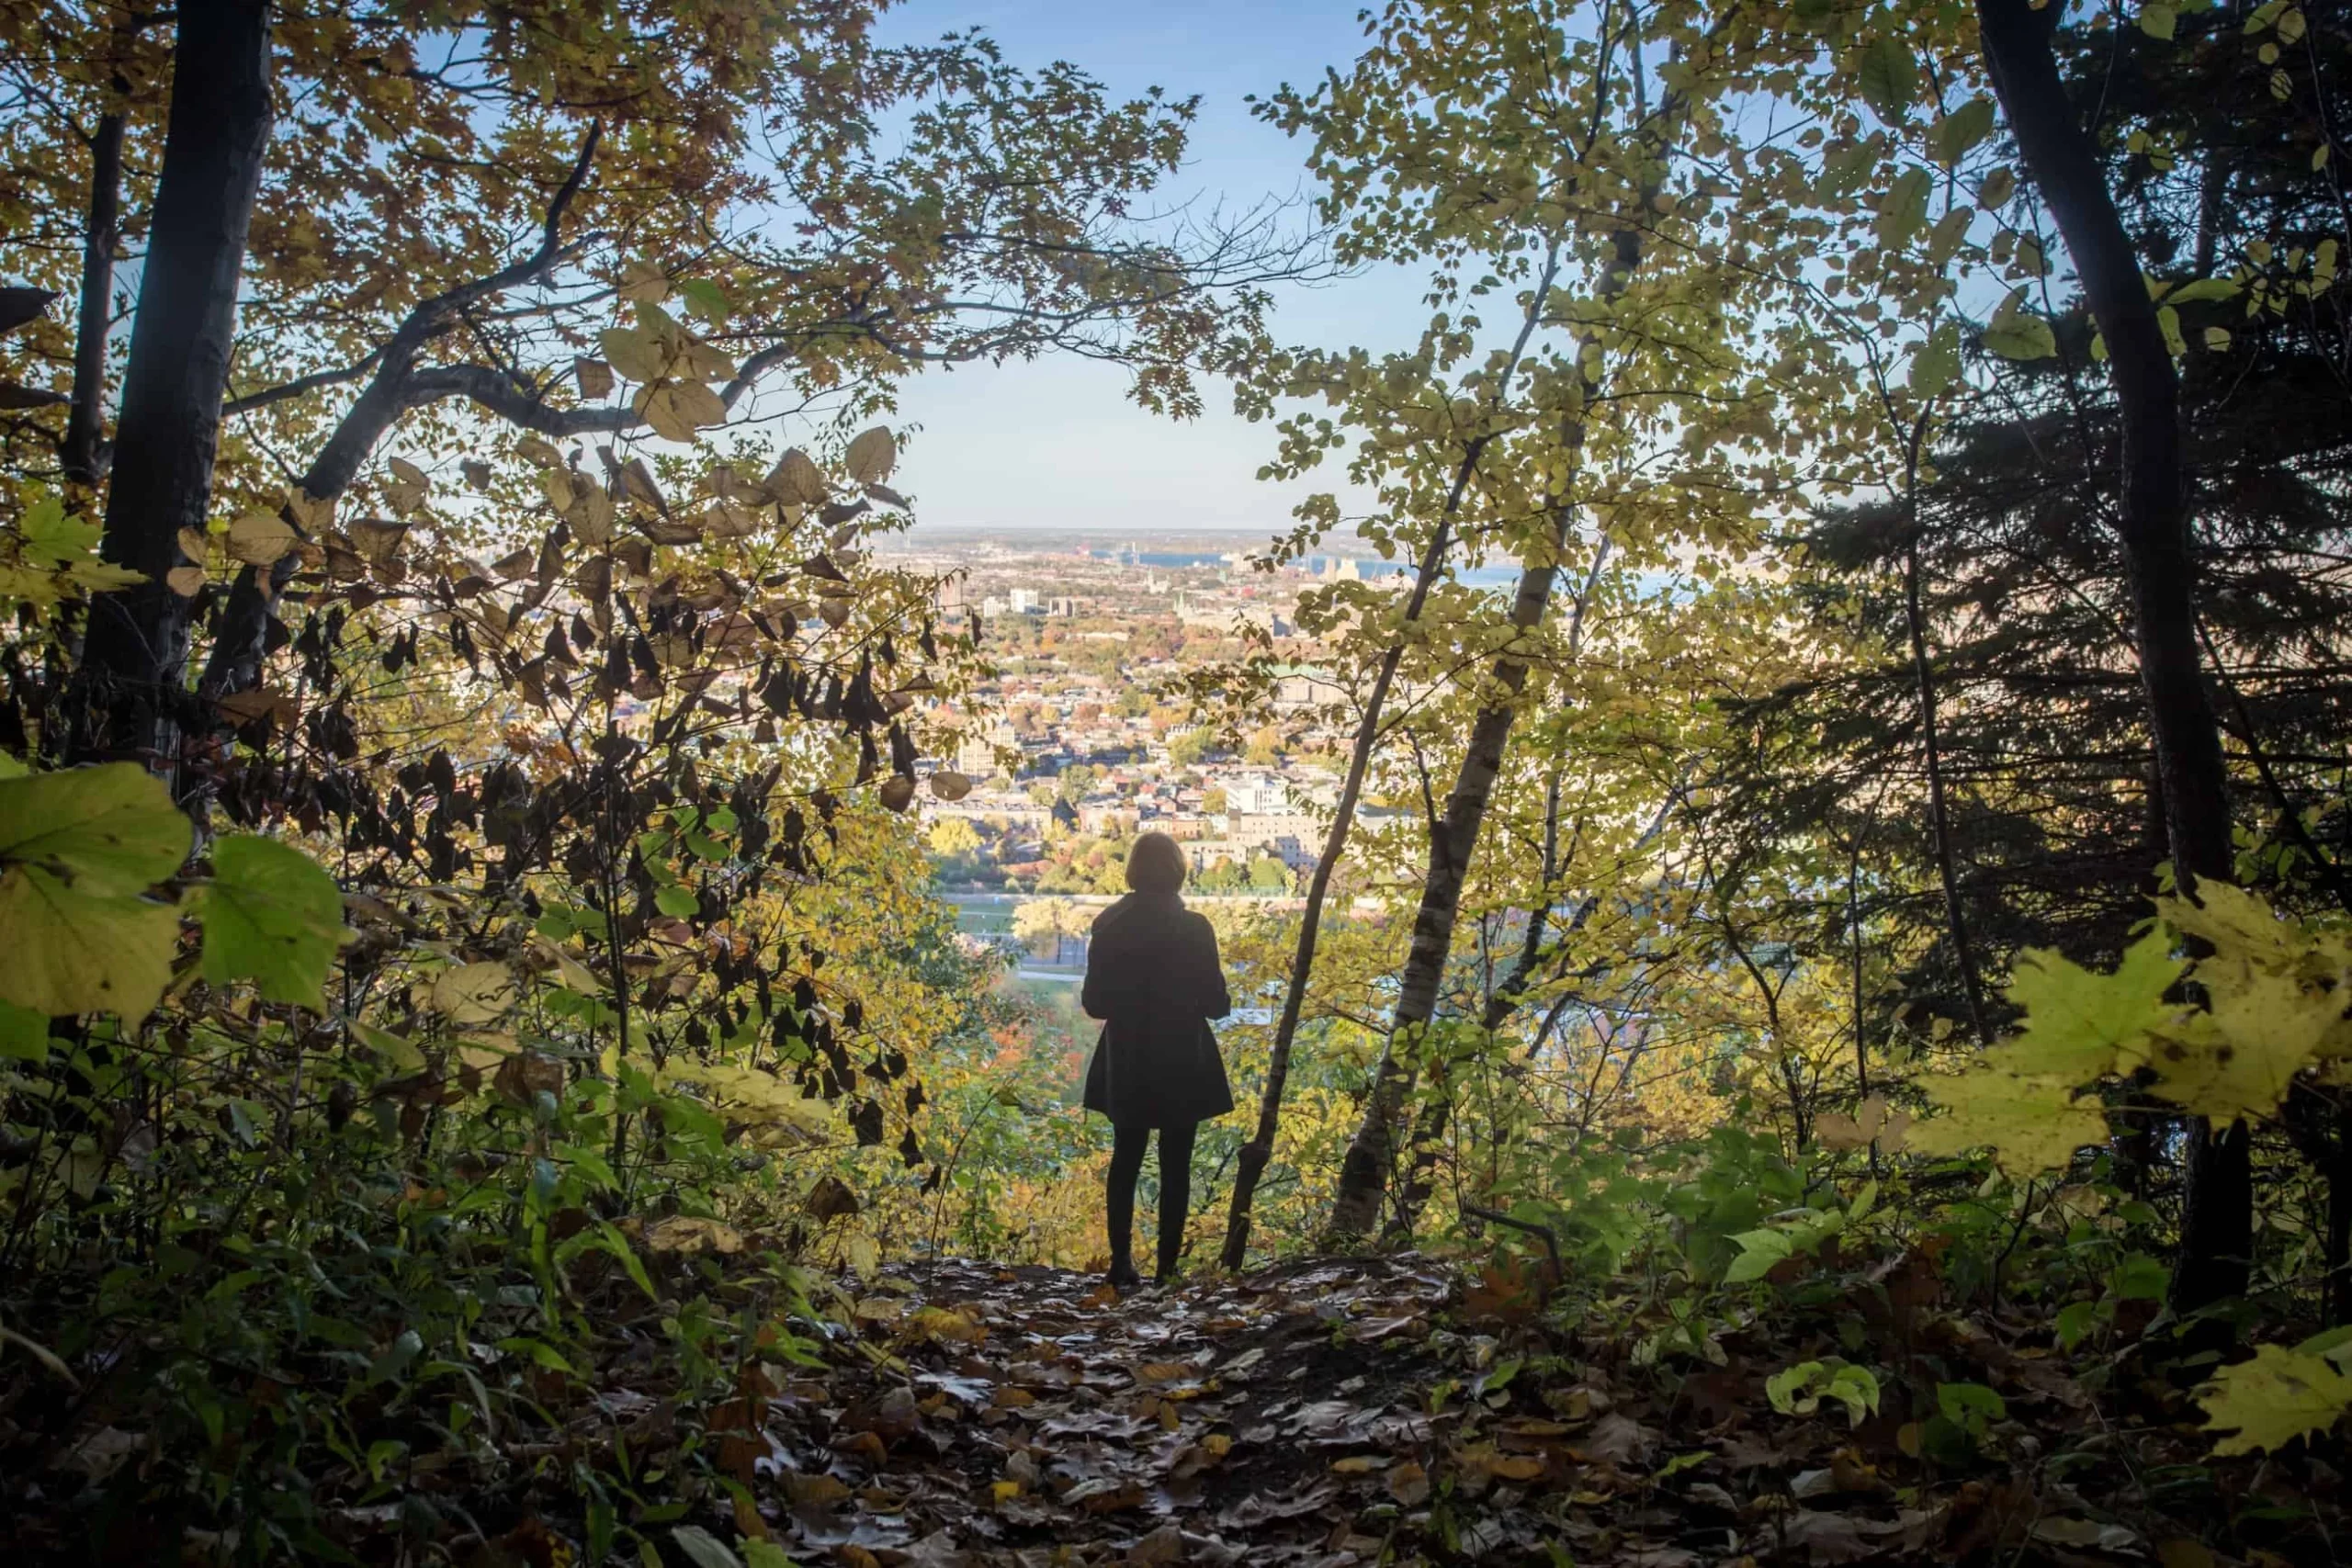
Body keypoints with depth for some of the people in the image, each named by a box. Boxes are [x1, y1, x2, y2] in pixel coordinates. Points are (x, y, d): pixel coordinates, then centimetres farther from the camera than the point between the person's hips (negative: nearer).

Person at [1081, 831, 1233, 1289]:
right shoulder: (1193, 928, -14)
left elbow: (1093, 1002, -2)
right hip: (1181, 1064, -2)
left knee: (1125, 1160, 15)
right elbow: (1215, 1002, -10)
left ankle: (1122, 1262, 15)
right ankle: (1168, 1265, 8)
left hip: (1126, 1066, 3)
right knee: (1175, 1166, 8)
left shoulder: (1109, 926, -6)